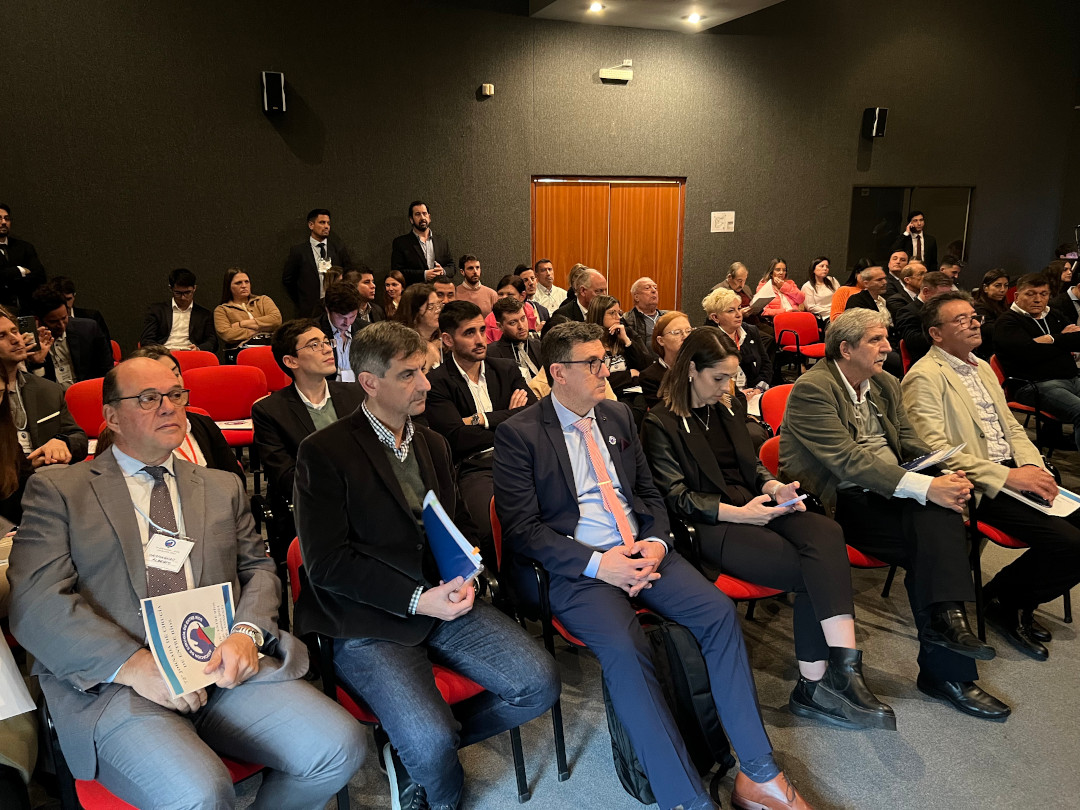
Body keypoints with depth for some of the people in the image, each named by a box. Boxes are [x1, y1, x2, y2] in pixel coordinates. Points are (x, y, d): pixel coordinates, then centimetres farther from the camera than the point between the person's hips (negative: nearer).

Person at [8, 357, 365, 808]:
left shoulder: (222, 487, 20)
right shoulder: (57, 491, 8)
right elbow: (36, 603, -3)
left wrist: (247, 633, -5)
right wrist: (132, 665, -16)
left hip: (223, 666, 4)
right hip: (110, 685, -3)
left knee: (340, 746, -17)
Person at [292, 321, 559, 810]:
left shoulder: (432, 443, 13)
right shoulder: (323, 453, -8)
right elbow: (327, 562, -12)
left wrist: (462, 577, -3)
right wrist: (417, 600, -17)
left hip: (444, 602, 6)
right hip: (369, 623, -6)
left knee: (539, 684, -9)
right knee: (430, 744, -24)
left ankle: (412, 747, 10)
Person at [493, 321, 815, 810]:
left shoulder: (619, 416, 13)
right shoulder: (518, 434, -4)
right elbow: (522, 529, -9)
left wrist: (656, 542, -3)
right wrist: (597, 564, -18)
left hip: (640, 550, 5)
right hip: (575, 568, -5)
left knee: (719, 611, -17)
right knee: (624, 648, -30)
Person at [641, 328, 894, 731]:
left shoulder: (731, 409, 22)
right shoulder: (660, 424, -1)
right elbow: (675, 497, -7)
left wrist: (776, 488, 4)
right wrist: (736, 513, -16)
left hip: (753, 508, 6)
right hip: (707, 526, -6)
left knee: (826, 532, -27)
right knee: (813, 572, -25)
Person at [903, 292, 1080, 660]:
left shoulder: (982, 367, 18)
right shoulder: (924, 377, -11)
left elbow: (1011, 426, 19)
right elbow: (936, 450, -19)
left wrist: (1032, 466, -1)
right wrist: (1007, 477, -21)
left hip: (1014, 472, 9)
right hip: (979, 486, -9)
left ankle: (1018, 602, 11)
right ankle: (1003, 601, 5)